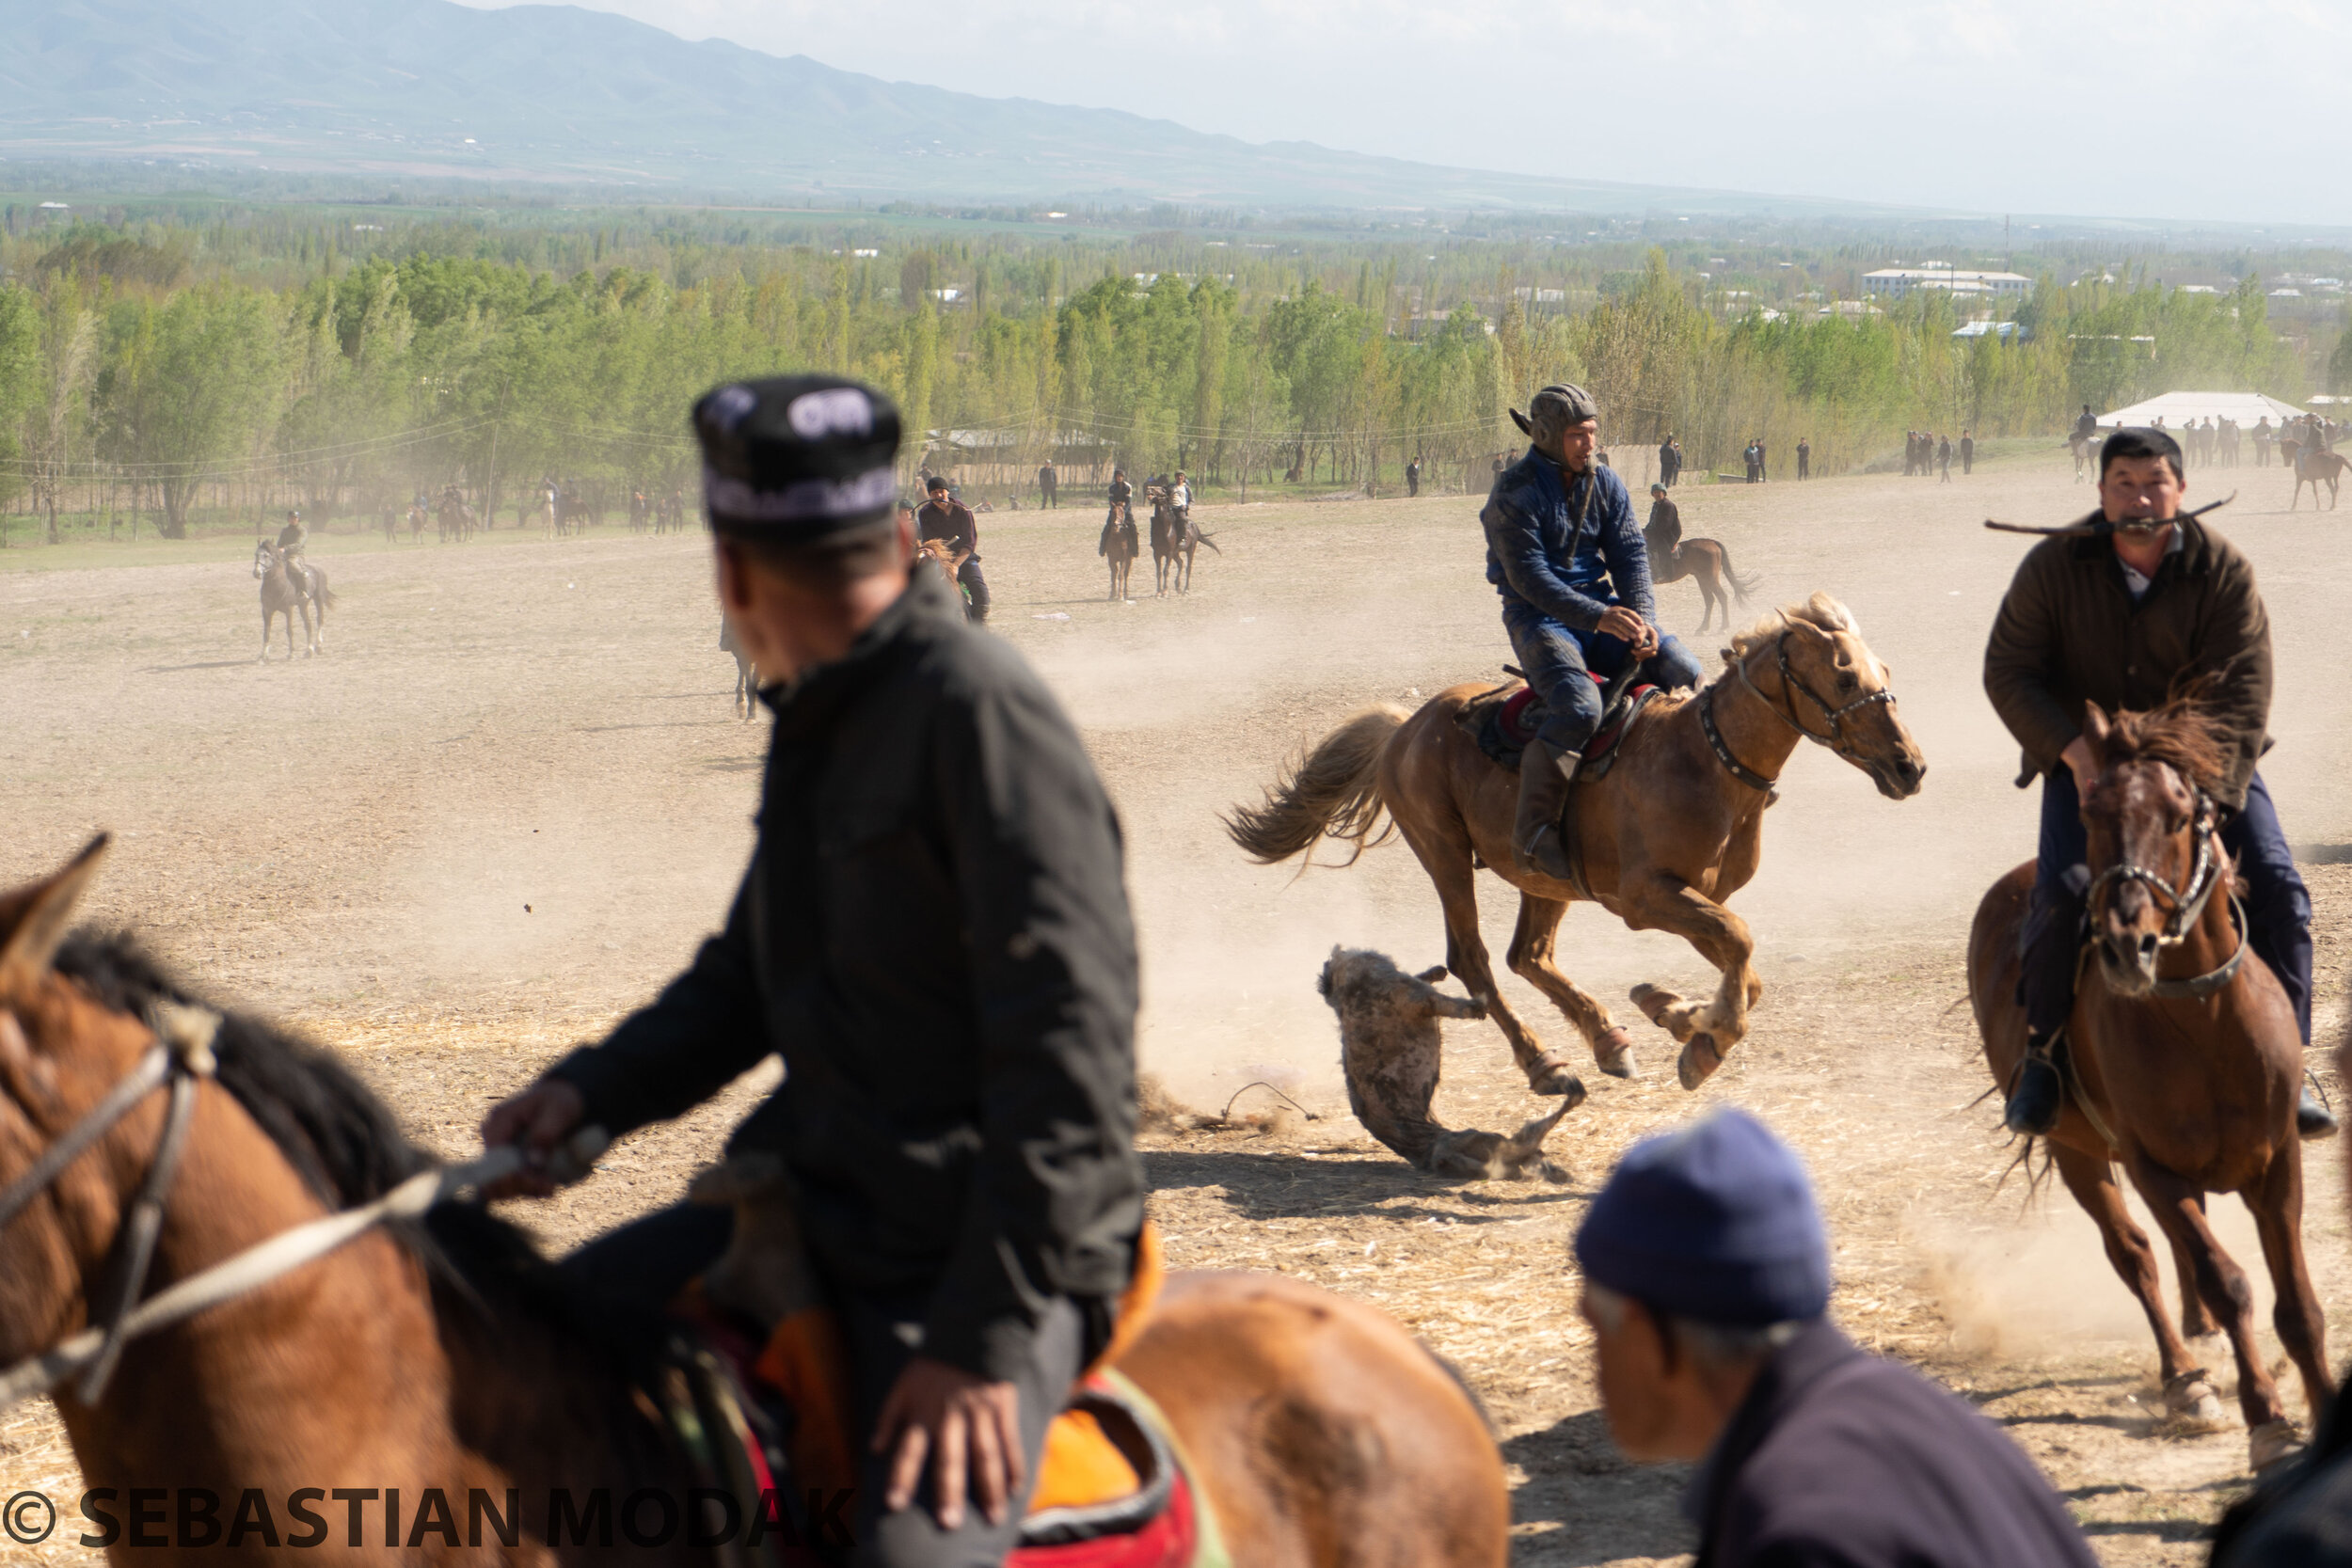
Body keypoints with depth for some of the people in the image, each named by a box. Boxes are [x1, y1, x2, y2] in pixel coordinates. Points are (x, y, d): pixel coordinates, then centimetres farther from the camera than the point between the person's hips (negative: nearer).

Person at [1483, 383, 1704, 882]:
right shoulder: (1516, 494, -12)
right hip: (1538, 616, -6)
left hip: (1600, 606, 7)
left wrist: (1642, 618, -14)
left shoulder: (1605, 484, 8)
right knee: (1578, 707, -33)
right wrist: (1597, 617, -28)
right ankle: (1534, 826, -25)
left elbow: (1630, 554, 4)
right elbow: (1529, 576, -18)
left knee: (1687, 676, -11)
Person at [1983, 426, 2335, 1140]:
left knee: (2276, 886, -13)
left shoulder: (2224, 571, -12)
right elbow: (2007, 672, -6)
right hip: (2086, 757, -1)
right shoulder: (2054, 566, -10)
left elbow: (2242, 699, -16)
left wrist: (2208, 797, -28)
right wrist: (2071, 749, -21)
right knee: (2063, 892, -22)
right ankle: (2039, 1056, -3)